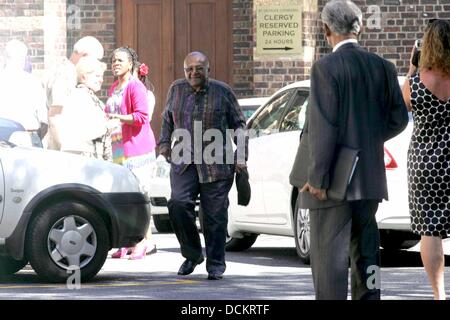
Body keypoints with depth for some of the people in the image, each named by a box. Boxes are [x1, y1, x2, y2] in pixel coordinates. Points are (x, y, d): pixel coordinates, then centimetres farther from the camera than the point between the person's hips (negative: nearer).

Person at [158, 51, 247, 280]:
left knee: (215, 215, -1)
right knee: (178, 205, -16)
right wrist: (164, 143, 14)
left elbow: (239, 124, 6)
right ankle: (192, 254, 3)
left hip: (216, 165, -2)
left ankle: (215, 265, 10)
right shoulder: (176, 90, 10)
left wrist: (241, 156, 0)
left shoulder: (222, 92, 2)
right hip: (183, 162, 2)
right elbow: (167, 119, 24)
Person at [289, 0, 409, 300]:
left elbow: (324, 126, -18)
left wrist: (317, 178, -16)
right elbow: (398, 118, 6)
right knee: (366, 252, 14)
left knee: (329, 255, -2)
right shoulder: (382, 67, 5)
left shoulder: (326, 67, -13)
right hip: (370, 178, 6)